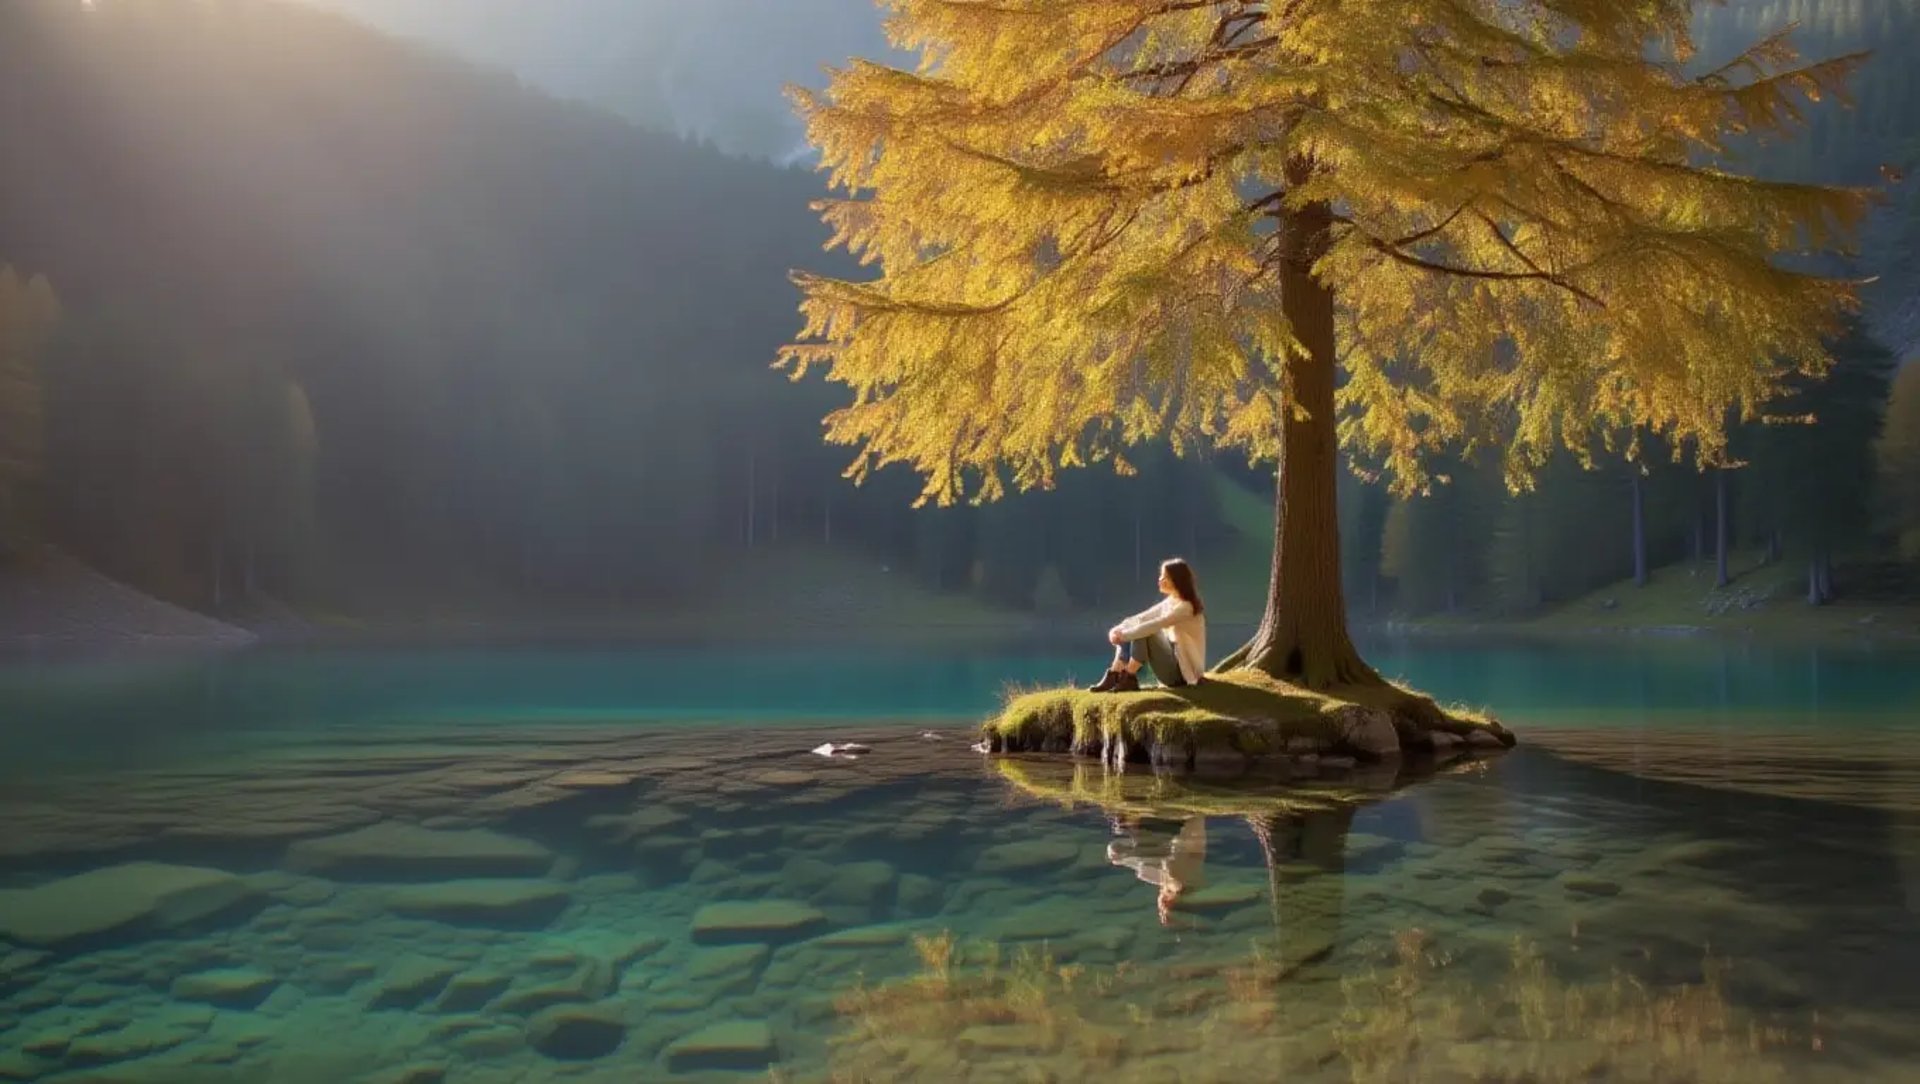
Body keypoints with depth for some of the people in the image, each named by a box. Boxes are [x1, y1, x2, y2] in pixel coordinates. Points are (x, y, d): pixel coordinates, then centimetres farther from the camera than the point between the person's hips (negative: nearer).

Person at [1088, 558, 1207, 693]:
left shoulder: (1185, 607, -20)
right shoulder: (1169, 602, 9)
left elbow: (1153, 626, -27)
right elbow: (1142, 618, 6)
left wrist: (1124, 635, -23)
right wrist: (1119, 629, -10)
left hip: (1183, 671, -9)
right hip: (1172, 662, 9)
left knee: (1144, 633, -24)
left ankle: (1129, 679, -19)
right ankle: (1113, 677, -11)